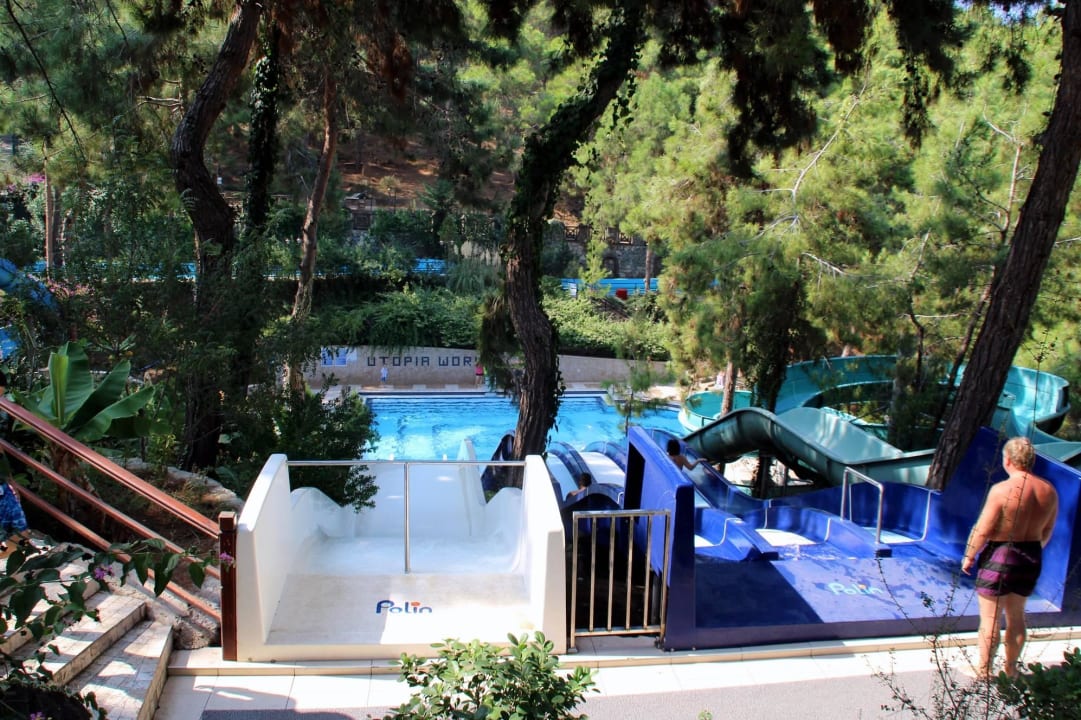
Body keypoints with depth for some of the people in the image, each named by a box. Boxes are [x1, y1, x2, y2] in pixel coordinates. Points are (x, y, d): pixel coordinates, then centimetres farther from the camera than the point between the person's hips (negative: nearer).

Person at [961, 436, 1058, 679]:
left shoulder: (1002, 490, -21)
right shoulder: (1049, 491, -1)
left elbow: (982, 529, -17)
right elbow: (1047, 531, 10)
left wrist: (969, 556, -4)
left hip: (999, 556, -6)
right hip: (1031, 559, 6)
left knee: (990, 619, 5)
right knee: (1016, 617, 20)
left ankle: (984, 672, 15)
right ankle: (1011, 669, 33)